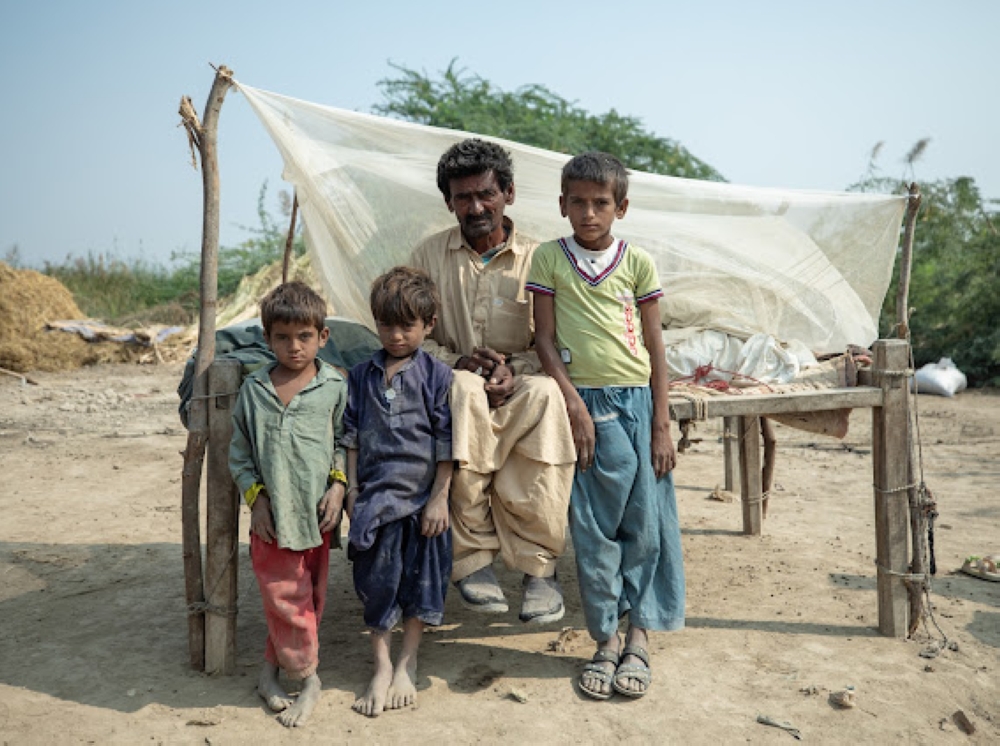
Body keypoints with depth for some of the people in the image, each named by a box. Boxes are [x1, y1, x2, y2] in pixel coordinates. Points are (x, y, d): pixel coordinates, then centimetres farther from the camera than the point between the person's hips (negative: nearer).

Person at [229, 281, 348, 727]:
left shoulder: (334, 387, -2)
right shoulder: (253, 389, 2)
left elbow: (344, 441, 5)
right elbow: (240, 452, 7)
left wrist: (338, 484, -8)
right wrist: (256, 497, -3)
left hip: (316, 514, 0)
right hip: (271, 515, 0)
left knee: (299, 598, 9)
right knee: (287, 600, 2)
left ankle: (270, 670, 26)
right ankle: (308, 679, 18)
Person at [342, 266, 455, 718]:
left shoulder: (437, 376, -4)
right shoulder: (361, 376, 6)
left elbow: (446, 443, -5)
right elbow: (350, 437, 9)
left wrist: (439, 497, -9)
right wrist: (351, 489, 4)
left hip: (422, 498, -2)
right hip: (376, 495, 2)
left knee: (420, 580, 6)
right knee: (377, 580, 5)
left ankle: (406, 665, 24)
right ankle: (381, 668, 19)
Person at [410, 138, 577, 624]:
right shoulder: (429, 256, 10)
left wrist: (514, 367, -18)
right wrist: (456, 361, -12)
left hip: (518, 390, 0)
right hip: (450, 393, 0)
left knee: (545, 392, -36)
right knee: (464, 390, -37)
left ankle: (537, 564, -27)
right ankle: (473, 559, -29)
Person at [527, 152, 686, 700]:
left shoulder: (637, 263, 6)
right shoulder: (549, 259, 5)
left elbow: (655, 348, 6)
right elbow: (545, 338, 2)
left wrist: (661, 425, 0)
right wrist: (574, 406, -8)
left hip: (637, 401, 1)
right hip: (583, 404, -1)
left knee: (645, 524, 3)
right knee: (593, 529, 3)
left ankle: (637, 638, 16)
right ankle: (605, 641, 15)